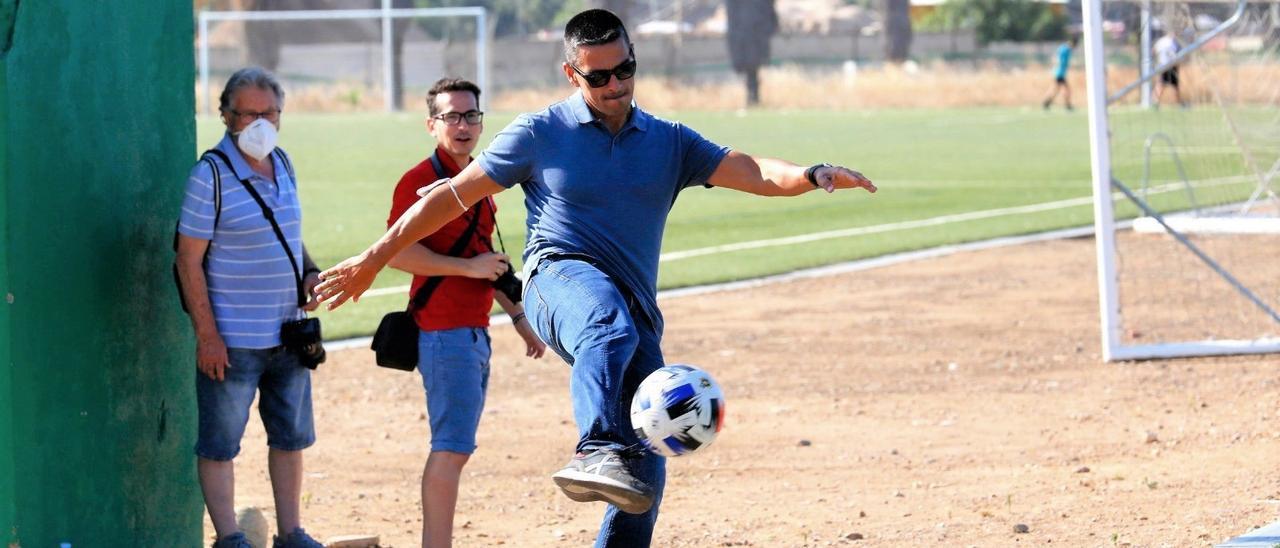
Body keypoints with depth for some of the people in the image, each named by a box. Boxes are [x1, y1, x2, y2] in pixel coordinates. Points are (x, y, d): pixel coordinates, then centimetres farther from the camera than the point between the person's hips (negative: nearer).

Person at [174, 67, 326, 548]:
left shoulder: (281, 164, 9)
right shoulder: (212, 174, -12)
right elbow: (189, 259, -13)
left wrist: (310, 272, 3)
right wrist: (206, 335, -17)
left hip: (288, 331, 7)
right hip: (232, 340, -7)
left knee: (291, 436, 14)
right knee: (220, 444, -1)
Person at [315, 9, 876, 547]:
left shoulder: (669, 141, 16)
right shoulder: (540, 133, 7)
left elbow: (753, 173, 4)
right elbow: (453, 195, 9)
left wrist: (813, 175, -18)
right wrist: (373, 258, 6)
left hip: (635, 309, 5)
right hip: (560, 276, -4)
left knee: (645, 476, -5)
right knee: (610, 325, -42)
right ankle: (598, 450, -61)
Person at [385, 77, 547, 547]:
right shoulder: (420, 180, -10)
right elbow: (398, 252, -20)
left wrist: (518, 316, 26)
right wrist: (469, 267, -20)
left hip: (475, 331, 9)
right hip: (445, 332, -9)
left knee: (456, 446, 11)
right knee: (452, 446, -13)